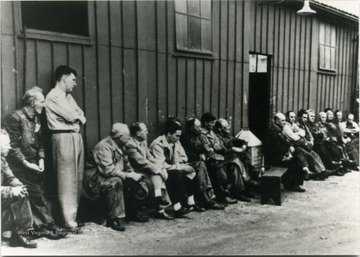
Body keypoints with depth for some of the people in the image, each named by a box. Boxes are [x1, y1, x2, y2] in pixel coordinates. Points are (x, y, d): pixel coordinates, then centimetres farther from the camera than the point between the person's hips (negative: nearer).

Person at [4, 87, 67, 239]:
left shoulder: (36, 118, 11)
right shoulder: (15, 118, -12)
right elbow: (12, 145, -14)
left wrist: (41, 160, -1)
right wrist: (26, 163, -17)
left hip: (33, 162, 7)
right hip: (19, 163, -7)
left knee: (39, 191, -1)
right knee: (35, 191, -11)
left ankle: (40, 226, 7)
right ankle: (49, 224, -5)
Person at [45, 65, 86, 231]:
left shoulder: (68, 96, 21)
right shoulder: (53, 96, -7)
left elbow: (81, 116, 16)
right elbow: (71, 116, -14)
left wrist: (77, 118, -5)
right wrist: (79, 117, 6)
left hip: (76, 137, 9)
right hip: (64, 138, -9)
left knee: (77, 179, 9)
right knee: (67, 181, -7)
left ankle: (73, 216, 18)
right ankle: (69, 222, -3)